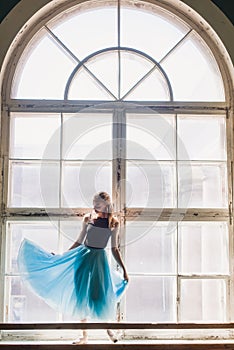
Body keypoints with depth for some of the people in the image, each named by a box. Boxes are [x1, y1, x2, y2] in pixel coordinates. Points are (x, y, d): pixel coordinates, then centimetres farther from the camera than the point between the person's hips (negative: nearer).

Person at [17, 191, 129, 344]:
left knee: (103, 296, 0)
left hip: (100, 259, -1)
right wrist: (61, 256, 9)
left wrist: (124, 269, -2)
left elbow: (115, 249, 1)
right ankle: (84, 335, 21)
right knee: (82, 296, 6)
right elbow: (79, 241, 8)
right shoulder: (88, 218, -1)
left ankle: (108, 328, 30)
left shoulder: (114, 222, -5)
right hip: (83, 256, 2)